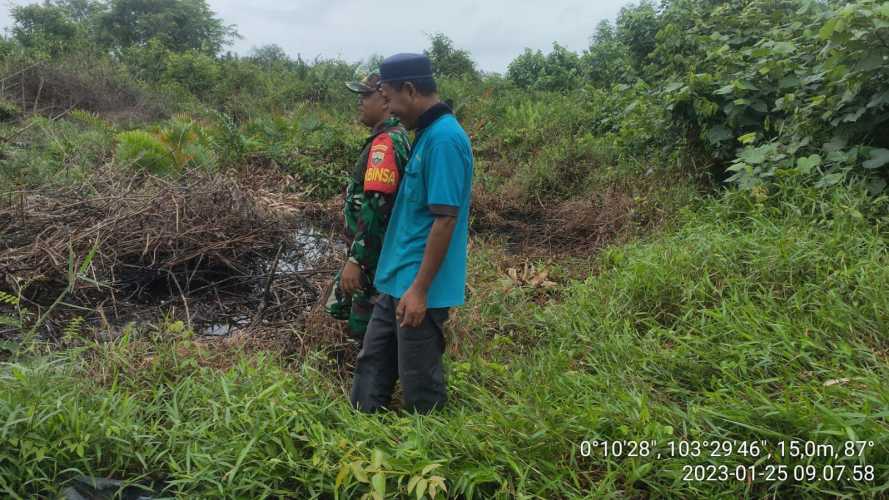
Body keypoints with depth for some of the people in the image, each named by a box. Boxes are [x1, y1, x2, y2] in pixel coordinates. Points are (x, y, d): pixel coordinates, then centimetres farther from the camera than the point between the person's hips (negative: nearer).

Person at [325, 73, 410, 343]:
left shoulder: (386, 143, -22)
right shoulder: (396, 137, 10)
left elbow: (375, 207, -28)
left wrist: (355, 260, -27)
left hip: (376, 255, -10)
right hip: (373, 249, 10)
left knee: (366, 328, 2)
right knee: (339, 306, 21)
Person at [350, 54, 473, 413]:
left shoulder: (444, 138, -19)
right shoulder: (427, 134, 11)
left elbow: (445, 219, -23)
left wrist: (420, 289, -22)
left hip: (419, 289, -10)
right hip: (397, 283, 10)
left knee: (420, 389, 7)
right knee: (371, 368, 18)